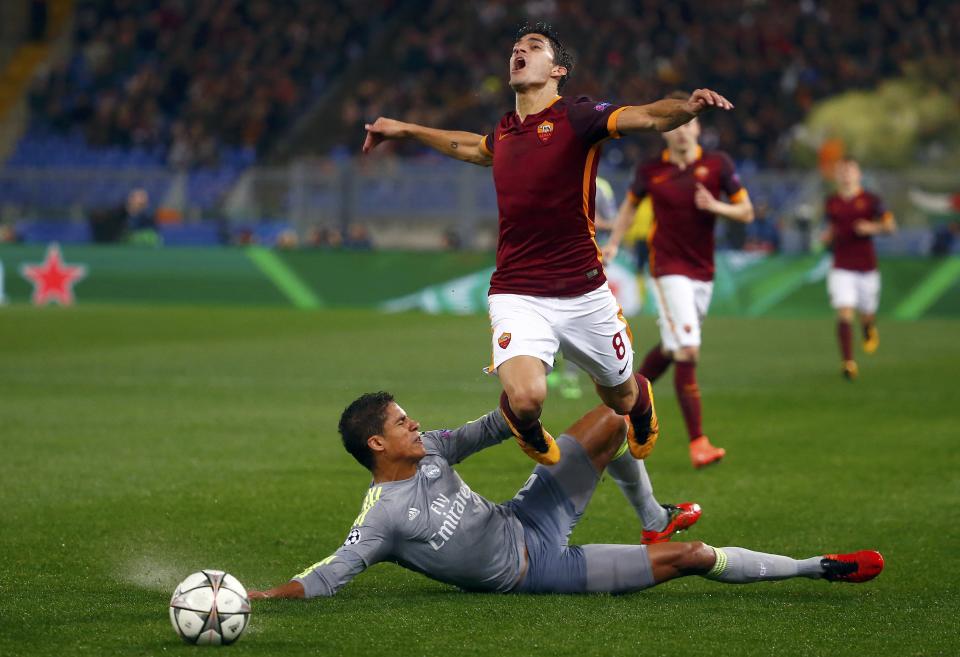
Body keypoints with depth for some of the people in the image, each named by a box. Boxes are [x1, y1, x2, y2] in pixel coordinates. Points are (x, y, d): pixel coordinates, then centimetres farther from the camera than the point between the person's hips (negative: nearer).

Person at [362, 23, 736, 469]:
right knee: (526, 397, -25)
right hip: (518, 295, 2)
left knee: (622, 398, 16)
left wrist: (688, 107, -44)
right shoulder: (504, 133, 8)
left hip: (584, 294, -2)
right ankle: (524, 424, 13)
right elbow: (471, 147, 34)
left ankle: (643, 402, 55)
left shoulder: (576, 116, -7)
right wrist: (404, 130, 41)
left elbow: (649, 116, -23)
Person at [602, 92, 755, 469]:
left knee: (670, 348, 17)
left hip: (703, 272, 4)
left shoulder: (718, 164, -2)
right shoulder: (650, 170, -3)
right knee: (687, 352, -16)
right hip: (669, 269, -4)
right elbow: (631, 203, 16)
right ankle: (698, 443, -17)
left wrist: (715, 206, -18)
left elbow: (746, 212, 1)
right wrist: (613, 243, 6)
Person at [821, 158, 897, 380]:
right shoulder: (832, 202, 7)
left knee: (867, 314, 11)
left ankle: (870, 330, 50)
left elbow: (890, 225, -4)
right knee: (844, 314, -15)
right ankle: (848, 363, -18)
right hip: (841, 268, 1)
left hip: (866, 268, -1)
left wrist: (872, 227, -22)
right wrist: (827, 236, 1)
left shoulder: (870, 200, -2)